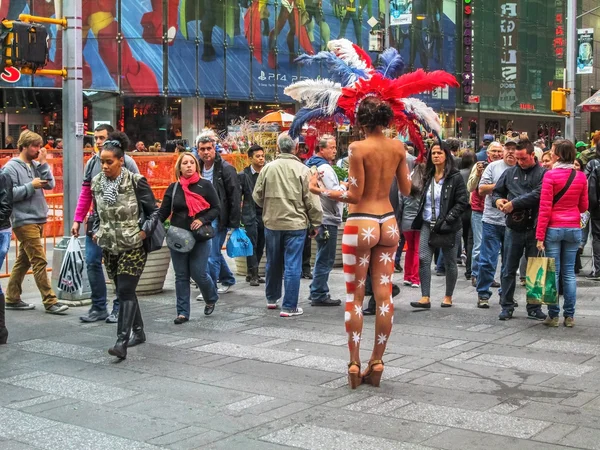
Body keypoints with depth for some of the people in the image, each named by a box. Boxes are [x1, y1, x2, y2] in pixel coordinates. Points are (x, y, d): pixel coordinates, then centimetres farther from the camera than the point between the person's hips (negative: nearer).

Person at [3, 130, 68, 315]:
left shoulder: (36, 165, 11)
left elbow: (51, 184, 2)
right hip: (24, 221, -8)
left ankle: (12, 299, 22)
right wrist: (31, 186, -16)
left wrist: (43, 164, -5)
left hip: (37, 219, 8)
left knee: (23, 261, 13)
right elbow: (9, 193, -13)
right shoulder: (11, 167, -8)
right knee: (39, 261, -9)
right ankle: (50, 302, -7)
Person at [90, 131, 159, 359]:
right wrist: (96, 231, 7)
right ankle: (138, 331, 29)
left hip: (133, 246, -6)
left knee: (126, 291, -11)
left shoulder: (135, 181, -11)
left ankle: (122, 341, -14)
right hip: (109, 246, 6)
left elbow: (153, 210, -4)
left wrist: (145, 231, -14)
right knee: (123, 291, 14)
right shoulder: (97, 182, 4)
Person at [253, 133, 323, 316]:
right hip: (295, 223, -4)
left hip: (271, 223, 4)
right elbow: (312, 201, -9)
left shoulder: (267, 168, -2)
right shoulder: (302, 170, -10)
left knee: (273, 263, 18)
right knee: (292, 266, 1)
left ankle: (272, 298, 34)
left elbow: (257, 196, 5)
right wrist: (315, 223, 3)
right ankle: (289, 306, 2)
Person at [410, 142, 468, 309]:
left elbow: (462, 202, -10)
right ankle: (425, 297, -8)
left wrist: (446, 220, -17)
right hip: (428, 224, 5)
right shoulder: (428, 176, 12)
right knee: (423, 259, -8)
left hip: (449, 226, -5)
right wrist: (419, 218, 9)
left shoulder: (455, 177, -6)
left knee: (449, 262, 6)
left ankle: (448, 297, 19)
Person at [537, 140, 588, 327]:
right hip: (574, 228, 3)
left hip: (554, 228, -3)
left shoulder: (550, 175, -11)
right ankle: (569, 316, 10)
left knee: (553, 272, 2)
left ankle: (553, 315, 5)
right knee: (569, 273, 8)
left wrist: (540, 236, -9)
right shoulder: (581, 177, 1)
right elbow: (583, 206, 10)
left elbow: (545, 208, -12)